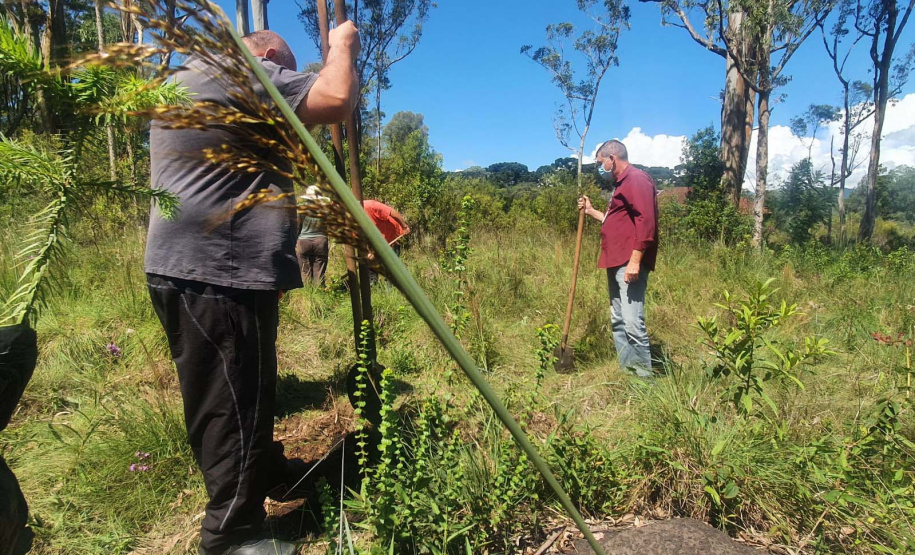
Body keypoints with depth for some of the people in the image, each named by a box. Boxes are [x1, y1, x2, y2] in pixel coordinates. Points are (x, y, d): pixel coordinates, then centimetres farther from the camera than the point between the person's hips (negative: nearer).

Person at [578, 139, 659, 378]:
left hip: (630, 264, -11)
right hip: (616, 264, 11)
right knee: (618, 322, 11)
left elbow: (645, 222, -19)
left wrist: (635, 260, -24)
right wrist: (592, 211, 29)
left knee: (633, 324, -13)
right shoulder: (622, 183, 24)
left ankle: (644, 377, -7)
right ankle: (627, 372, 18)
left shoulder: (637, 179, -8)